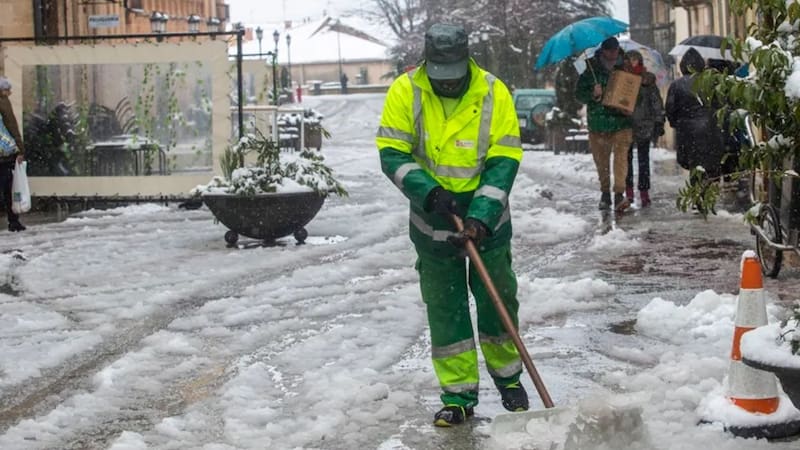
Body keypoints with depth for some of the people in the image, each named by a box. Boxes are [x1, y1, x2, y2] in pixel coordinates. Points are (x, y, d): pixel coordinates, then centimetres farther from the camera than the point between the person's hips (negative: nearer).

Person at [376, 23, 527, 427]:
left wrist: (481, 215, -23)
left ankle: (508, 377, 32)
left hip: (487, 220, 0)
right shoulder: (405, 91, -13)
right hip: (432, 223, 1)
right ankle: (458, 395, 16)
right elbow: (392, 153, -10)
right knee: (444, 309, 6)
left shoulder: (494, 92, -14)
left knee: (498, 299, 10)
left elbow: (504, 159, -14)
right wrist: (428, 192, -24)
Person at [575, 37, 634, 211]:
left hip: (621, 122, -1)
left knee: (621, 157, -16)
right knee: (601, 161, 9)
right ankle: (605, 193, 25)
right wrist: (593, 94, -16)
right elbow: (579, 94, 3)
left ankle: (619, 194, -22)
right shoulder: (591, 71, 3)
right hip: (598, 123, 1)